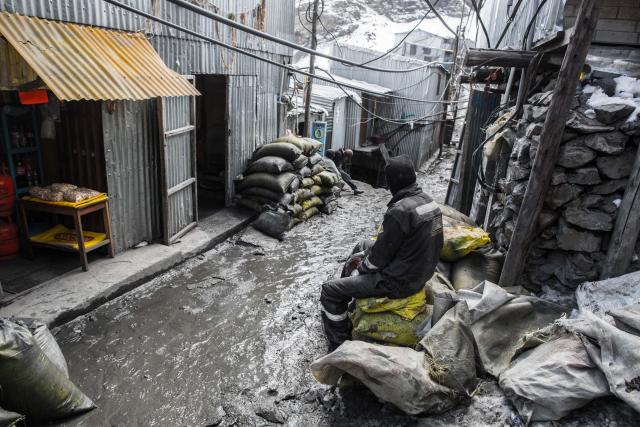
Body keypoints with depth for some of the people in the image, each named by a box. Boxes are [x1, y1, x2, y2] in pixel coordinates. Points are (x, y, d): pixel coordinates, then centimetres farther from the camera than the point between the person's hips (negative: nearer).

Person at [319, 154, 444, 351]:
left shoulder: (399, 210, -29)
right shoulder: (428, 201, 0)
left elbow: (381, 255, -21)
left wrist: (361, 268, -1)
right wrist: (366, 255, 11)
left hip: (399, 282, -9)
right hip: (421, 273, 9)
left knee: (329, 291, -4)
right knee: (362, 246, 28)